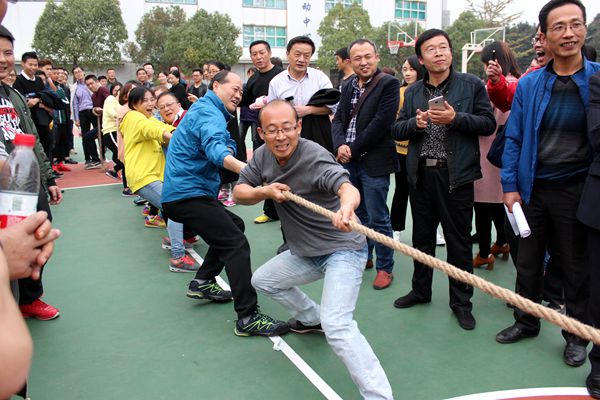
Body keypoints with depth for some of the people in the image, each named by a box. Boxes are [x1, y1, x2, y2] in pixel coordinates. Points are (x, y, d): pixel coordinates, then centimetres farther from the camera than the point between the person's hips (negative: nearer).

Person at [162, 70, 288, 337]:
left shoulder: (205, 110, 23)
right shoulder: (208, 113, -12)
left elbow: (225, 146, 16)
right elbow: (214, 148, -34)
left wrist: (228, 151, -10)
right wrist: (243, 168, -52)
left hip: (180, 194, 11)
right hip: (188, 195, -11)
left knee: (233, 225, 23)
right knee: (236, 243, -17)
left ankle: (203, 282, 25)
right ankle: (248, 317, -19)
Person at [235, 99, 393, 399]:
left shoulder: (315, 157, -25)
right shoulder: (264, 155, -3)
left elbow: (347, 187, -42)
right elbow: (239, 193, 3)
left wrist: (346, 207, -66)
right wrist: (264, 191, -19)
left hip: (342, 249, -8)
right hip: (305, 251, 9)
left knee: (337, 325, -26)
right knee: (262, 280, 25)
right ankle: (312, 318, 44)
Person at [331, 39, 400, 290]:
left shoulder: (388, 84, -8)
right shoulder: (349, 86, 13)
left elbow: (381, 122, -16)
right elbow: (338, 119, 9)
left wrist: (353, 150, -12)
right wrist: (340, 145, -10)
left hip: (374, 162, -6)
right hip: (350, 162, 7)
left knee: (378, 218, 0)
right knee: (358, 214, 18)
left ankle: (385, 267, 15)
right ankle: (363, 256, 35)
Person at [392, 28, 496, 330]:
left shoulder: (471, 85, 1)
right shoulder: (413, 92, 11)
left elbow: (488, 124, -3)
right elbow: (397, 130, 10)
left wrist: (456, 118, -17)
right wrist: (415, 123, -11)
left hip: (455, 173, -3)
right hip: (420, 174, 4)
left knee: (459, 241, 4)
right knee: (422, 236, 15)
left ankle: (461, 302, 19)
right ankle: (421, 290, 33)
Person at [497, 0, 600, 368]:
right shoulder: (529, 84, 0)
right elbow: (514, 138, 2)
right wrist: (510, 186, -3)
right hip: (532, 189, 2)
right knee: (528, 261, 14)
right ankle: (526, 322, 34)